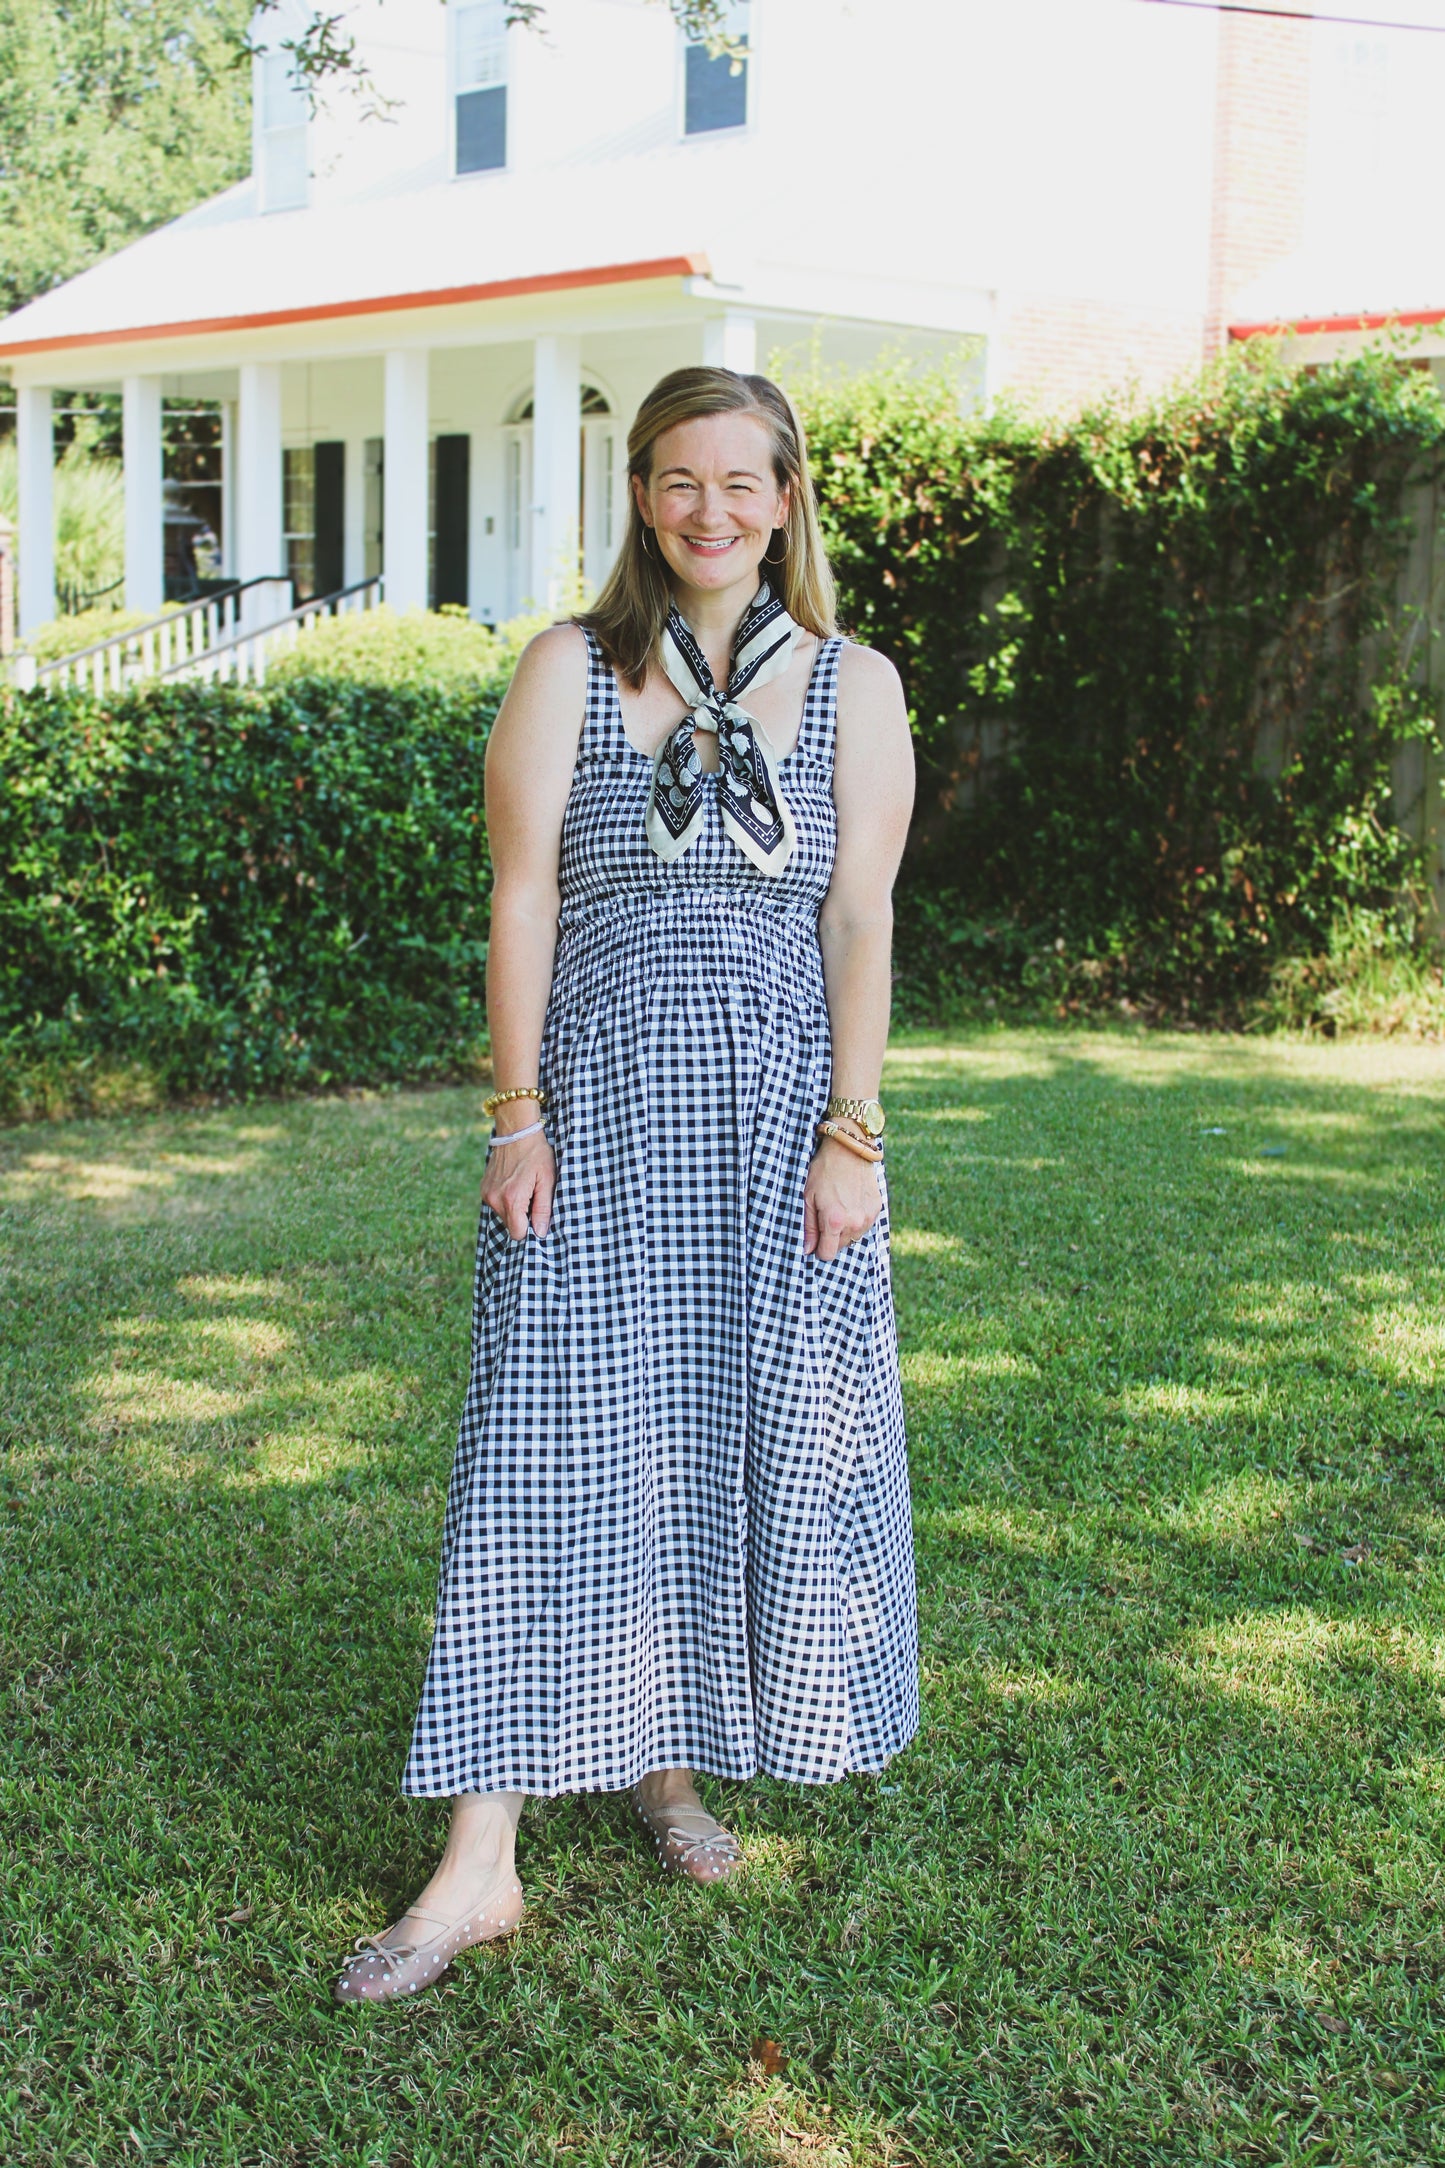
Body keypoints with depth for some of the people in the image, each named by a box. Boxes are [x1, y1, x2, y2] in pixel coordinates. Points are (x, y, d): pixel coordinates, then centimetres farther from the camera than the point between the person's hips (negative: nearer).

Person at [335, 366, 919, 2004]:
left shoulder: (854, 686, 7)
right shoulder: (568, 672, 4)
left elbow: (859, 917, 1)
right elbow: (522, 897, 0)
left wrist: (851, 1131, -5)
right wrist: (521, 1114, -6)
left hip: (776, 1112, 2)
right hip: (599, 1111, -1)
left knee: (763, 1444, 7)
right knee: (555, 1447, -3)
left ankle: (667, 1755, 30)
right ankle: (479, 1865, 2)